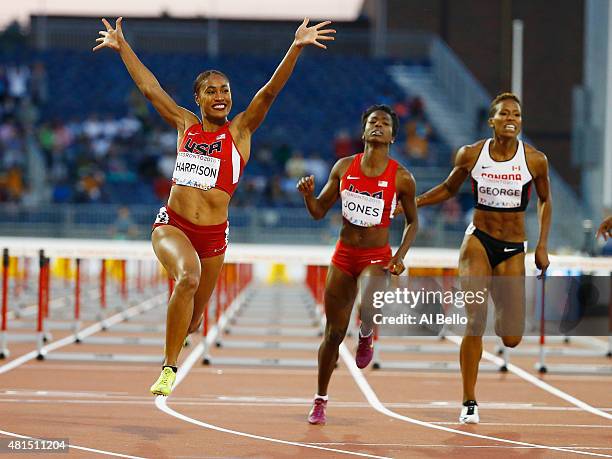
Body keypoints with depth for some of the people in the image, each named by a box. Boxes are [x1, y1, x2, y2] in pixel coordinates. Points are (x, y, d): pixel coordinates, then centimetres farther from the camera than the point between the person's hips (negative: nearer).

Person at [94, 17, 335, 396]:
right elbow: (149, 87, 15)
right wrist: (122, 47, 17)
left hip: (213, 235, 1)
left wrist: (296, 48, -21)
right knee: (188, 277, -32)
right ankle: (169, 369, -27)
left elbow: (269, 91, -9)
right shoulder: (185, 124, 9)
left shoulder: (240, 131, 3)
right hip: (173, 224, -1)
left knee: (192, 320, 9)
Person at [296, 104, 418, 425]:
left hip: (376, 257, -2)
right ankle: (320, 401, 22)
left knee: (368, 307, -33)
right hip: (343, 255, 2)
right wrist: (307, 194, -13)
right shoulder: (344, 167, 2)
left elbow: (412, 221, 7)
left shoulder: (401, 178, -5)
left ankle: (366, 337, 5)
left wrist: (400, 255, -7)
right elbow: (319, 211, 8)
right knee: (333, 332, 6)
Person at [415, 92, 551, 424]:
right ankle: (469, 403, -4)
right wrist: (410, 203, 5)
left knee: (511, 339, -2)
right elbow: (448, 189, 14)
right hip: (478, 240, -1)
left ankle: (500, 300, 37)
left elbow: (544, 201, 11)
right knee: (475, 322, -15)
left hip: (513, 248, 1)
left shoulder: (535, 160, -5)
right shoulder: (470, 155, -3)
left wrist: (542, 245, 5)